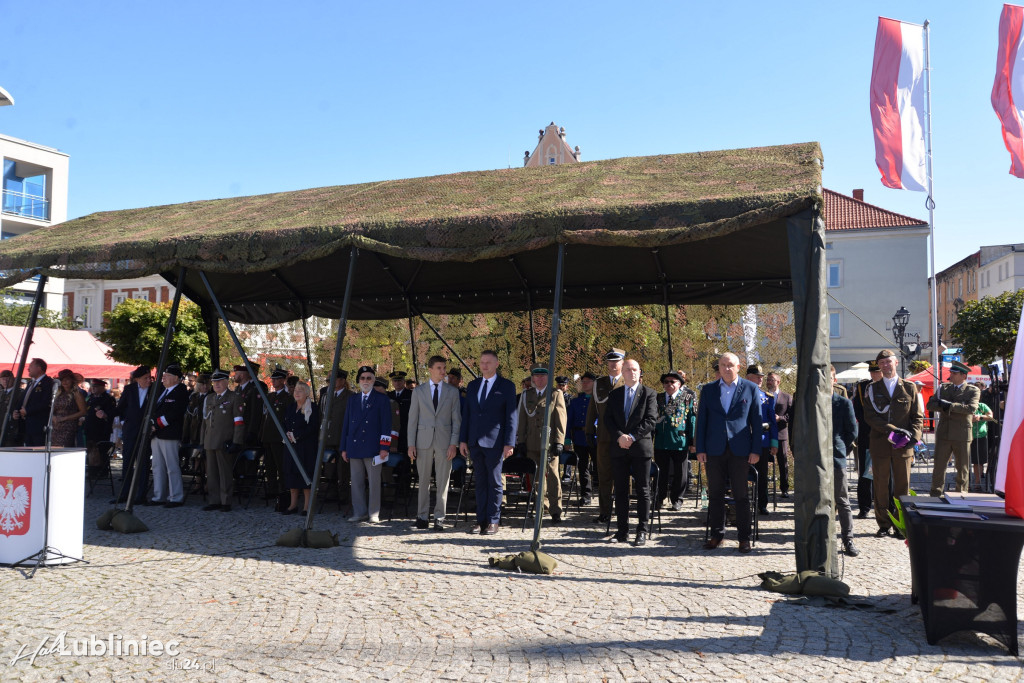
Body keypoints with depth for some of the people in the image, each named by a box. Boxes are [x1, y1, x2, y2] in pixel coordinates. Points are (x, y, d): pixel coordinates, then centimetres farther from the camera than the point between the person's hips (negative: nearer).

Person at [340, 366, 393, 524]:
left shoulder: (382, 399, 2)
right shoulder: (352, 399, 15)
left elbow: (386, 424, -2)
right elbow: (346, 424, 15)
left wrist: (384, 447, -10)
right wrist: (343, 448, 10)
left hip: (373, 448, -4)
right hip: (354, 448, 4)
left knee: (374, 482, 0)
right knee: (357, 482, 7)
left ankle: (373, 514, 7)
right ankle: (359, 512, 15)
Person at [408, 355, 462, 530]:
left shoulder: (452, 392, 6)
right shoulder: (418, 391, 7)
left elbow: (456, 420, 4)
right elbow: (412, 419, 6)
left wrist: (454, 443, -5)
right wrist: (411, 444, -1)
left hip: (444, 441, 0)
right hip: (424, 441, 0)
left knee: (443, 482, 1)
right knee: (423, 481, 6)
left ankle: (439, 518, 8)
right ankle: (422, 516, 16)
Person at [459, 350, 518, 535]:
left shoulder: (507, 386, -1)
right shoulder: (472, 386, 13)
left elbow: (512, 416, -5)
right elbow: (466, 413, 14)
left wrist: (509, 443, -11)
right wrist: (463, 440, 7)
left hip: (495, 442, -4)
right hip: (475, 442, 5)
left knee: (495, 483, 2)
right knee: (480, 482, 9)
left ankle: (493, 522, 9)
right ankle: (481, 520, 15)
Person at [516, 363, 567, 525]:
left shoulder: (556, 394, 5)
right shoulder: (526, 395, 13)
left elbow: (561, 420, 0)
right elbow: (521, 420, 13)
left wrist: (559, 442, -8)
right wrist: (520, 442, 7)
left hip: (549, 443, -3)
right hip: (532, 444, 3)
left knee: (552, 476, -5)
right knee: (537, 476, 8)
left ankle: (555, 511, -1)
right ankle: (542, 506, 19)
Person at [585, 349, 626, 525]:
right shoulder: (599, 383, 13)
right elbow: (592, 409, 16)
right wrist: (590, 432, 9)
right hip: (604, 437, 3)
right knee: (604, 477, 6)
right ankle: (604, 513, 13)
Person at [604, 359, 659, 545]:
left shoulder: (649, 394, 2)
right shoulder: (614, 394, 12)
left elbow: (651, 420, -6)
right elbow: (608, 419, 5)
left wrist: (632, 437, -14)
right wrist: (619, 437, -11)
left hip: (641, 447, -3)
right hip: (618, 448, 3)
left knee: (643, 490, 1)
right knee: (620, 490, 6)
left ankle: (642, 530, 7)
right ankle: (622, 529, 13)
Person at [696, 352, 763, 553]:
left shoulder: (751, 389, 4)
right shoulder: (708, 389, 9)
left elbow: (757, 421, 3)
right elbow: (701, 421, 8)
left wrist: (756, 450, -3)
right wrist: (700, 449, 1)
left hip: (740, 450, -2)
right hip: (714, 450, 2)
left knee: (741, 495, 3)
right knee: (715, 494, 6)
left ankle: (744, 537, 12)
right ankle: (716, 535, 17)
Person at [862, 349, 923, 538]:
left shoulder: (910, 388, 10)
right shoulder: (872, 389, 8)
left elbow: (918, 416, 8)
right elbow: (870, 416, -2)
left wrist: (913, 436, -8)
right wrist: (892, 430, -13)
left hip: (903, 445, 0)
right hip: (880, 444, 0)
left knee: (903, 487, 3)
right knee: (881, 487, 2)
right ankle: (884, 525, 10)